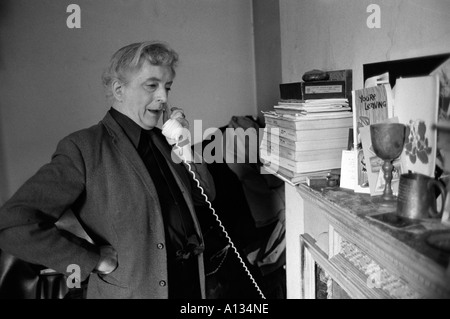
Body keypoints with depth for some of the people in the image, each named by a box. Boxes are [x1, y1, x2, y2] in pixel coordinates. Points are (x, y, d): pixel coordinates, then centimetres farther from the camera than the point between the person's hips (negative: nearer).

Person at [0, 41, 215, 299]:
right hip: (132, 290, -6)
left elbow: (205, 196, 8)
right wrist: (94, 260, -18)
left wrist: (184, 149, -7)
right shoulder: (83, 148, -15)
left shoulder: (159, 140, 4)